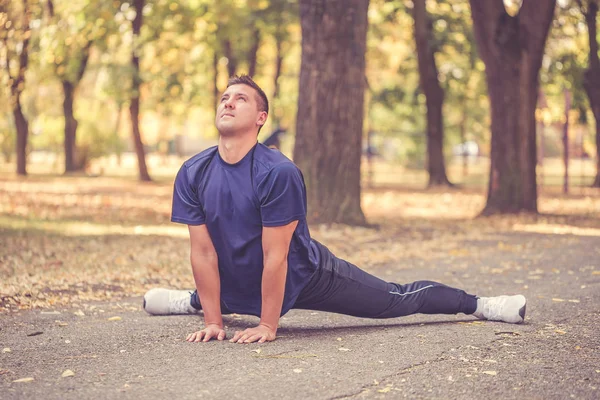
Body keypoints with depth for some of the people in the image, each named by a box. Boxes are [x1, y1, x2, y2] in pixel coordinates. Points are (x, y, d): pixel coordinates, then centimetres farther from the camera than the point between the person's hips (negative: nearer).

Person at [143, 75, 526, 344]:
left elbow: (275, 257, -26)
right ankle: (191, 301, 72)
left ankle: (478, 305, 26)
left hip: (306, 276, -4)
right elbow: (203, 252, -11)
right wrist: (213, 321, -11)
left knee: (398, 300, 6)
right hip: (240, 283, 5)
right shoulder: (192, 174, -16)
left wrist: (268, 326, -21)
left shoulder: (278, 172, -30)